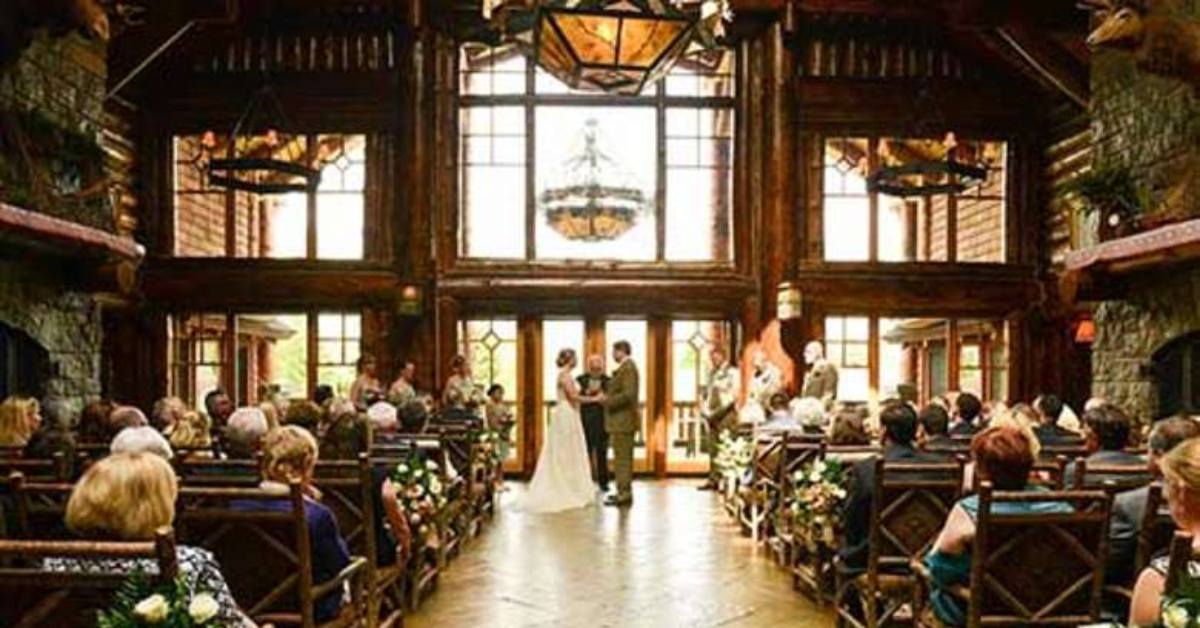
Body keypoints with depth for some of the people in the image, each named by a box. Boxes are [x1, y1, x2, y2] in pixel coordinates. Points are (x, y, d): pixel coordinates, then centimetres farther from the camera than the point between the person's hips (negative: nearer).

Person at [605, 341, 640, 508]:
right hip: (623, 420, 11)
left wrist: (608, 400, -17)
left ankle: (624, 495, -3)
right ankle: (624, 492, 23)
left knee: (622, 458, -7)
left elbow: (628, 394, -24)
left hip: (623, 420, -11)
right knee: (623, 458, 15)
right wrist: (608, 396, 9)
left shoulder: (628, 367, -16)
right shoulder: (626, 367, 16)